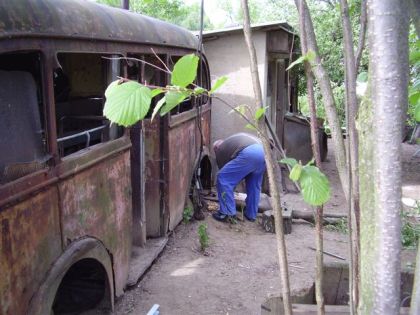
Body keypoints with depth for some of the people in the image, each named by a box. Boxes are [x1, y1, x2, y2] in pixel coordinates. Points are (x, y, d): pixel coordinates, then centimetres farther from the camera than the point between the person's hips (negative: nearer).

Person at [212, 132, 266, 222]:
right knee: (254, 184, 26)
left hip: (250, 153, -7)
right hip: (264, 151, 7)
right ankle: (251, 214, 32)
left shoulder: (220, 149, 24)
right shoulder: (232, 140, 43)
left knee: (223, 178, 6)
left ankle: (227, 213, 7)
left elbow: (223, 170, 28)